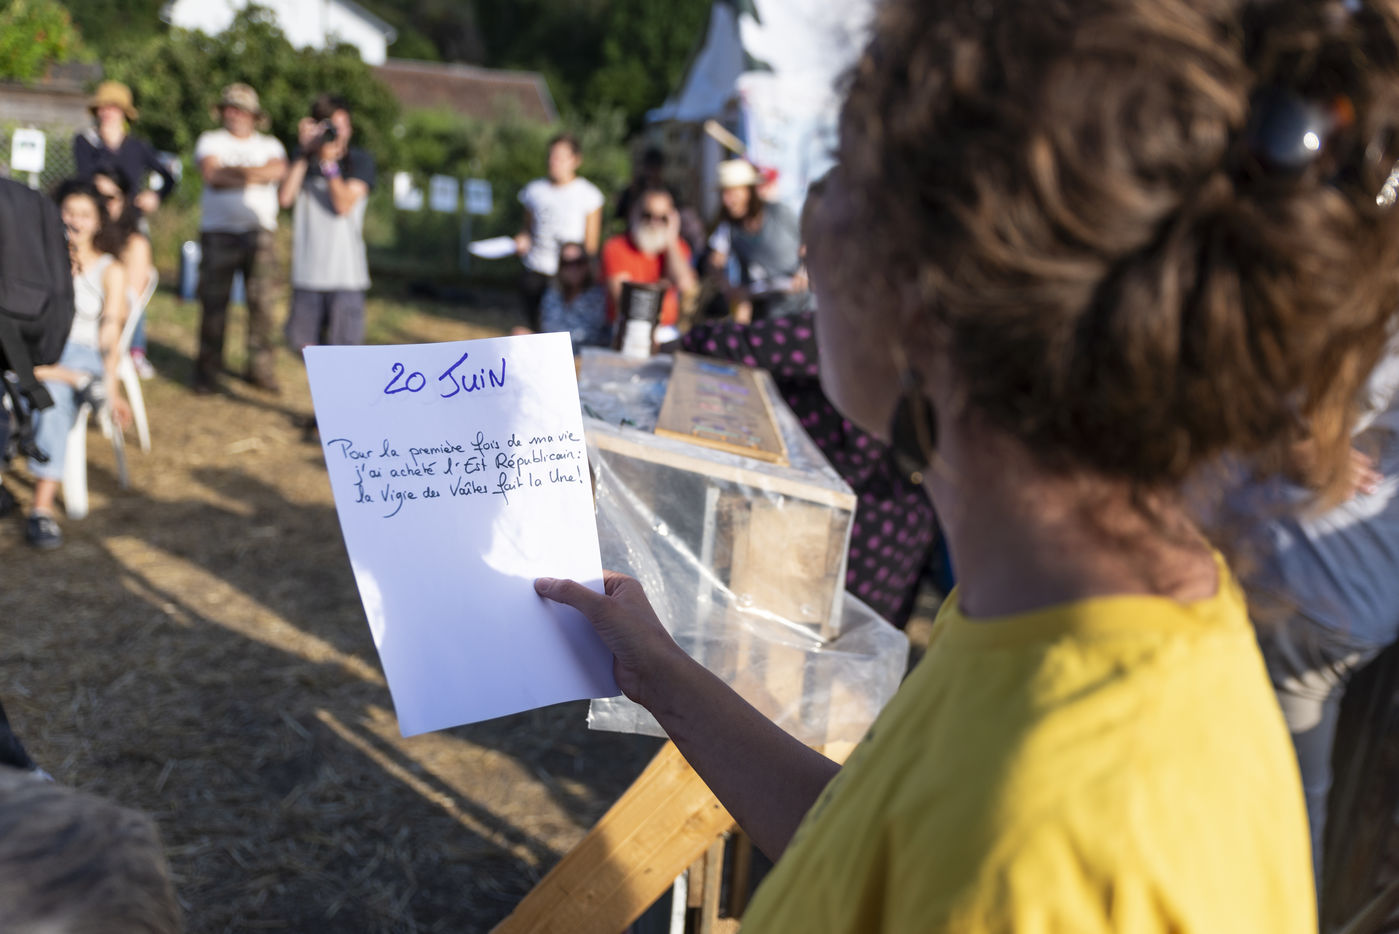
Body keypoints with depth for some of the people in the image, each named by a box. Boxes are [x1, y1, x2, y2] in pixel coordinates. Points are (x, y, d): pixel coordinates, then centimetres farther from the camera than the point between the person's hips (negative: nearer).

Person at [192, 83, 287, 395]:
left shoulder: (270, 145, 17)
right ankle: (208, 371, 5)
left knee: (261, 301, -2)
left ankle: (261, 368, 7)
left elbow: (278, 169, -6)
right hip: (218, 231, -1)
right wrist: (256, 176, -4)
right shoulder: (210, 140, 12)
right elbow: (212, 173, -7)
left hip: (260, 231, 1)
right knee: (214, 302, -3)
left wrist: (233, 171, -8)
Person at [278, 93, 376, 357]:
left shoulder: (360, 160, 1)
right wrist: (305, 152, -7)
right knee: (304, 341, 10)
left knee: (343, 346, -5)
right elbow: (285, 198, -6)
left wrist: (329, 160, -16)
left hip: (345, 273, -3)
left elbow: (344, 204, -12)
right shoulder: (304, 158, 10)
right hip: (308, 270, 4)